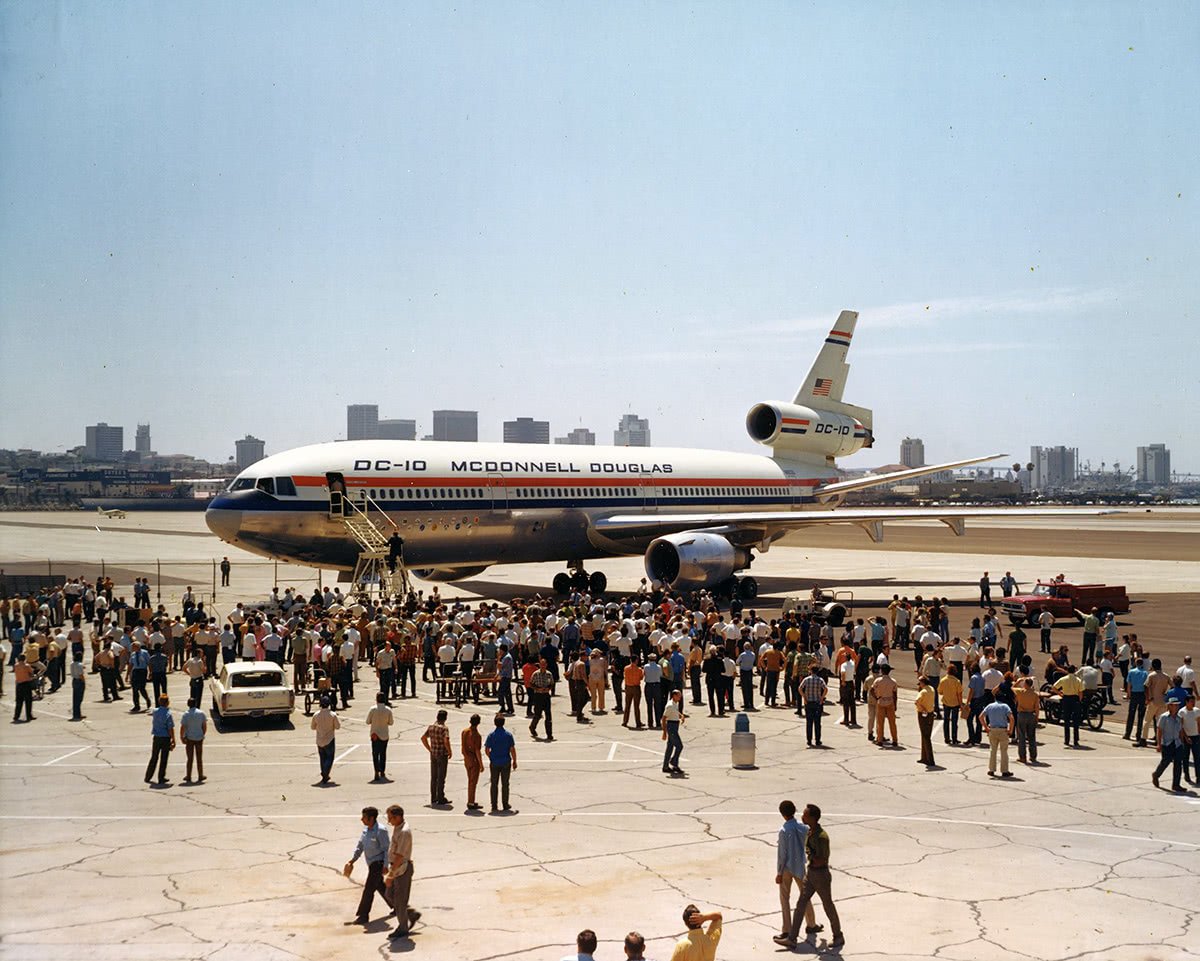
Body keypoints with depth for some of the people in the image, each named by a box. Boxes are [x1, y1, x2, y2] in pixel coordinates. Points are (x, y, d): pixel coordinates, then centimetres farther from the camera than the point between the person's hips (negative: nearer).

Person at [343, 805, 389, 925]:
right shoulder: (365, 830, 5)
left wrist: (385, 866, -22)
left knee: (368, 889, -8)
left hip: (378, 863, -9)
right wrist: (352, 860, 8)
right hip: (371, 863, 9)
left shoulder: (380, 831, -20)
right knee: (380, 887, 20)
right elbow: (360, 846, 14)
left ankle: (363, 916, -2)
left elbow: (387, 849, -19)